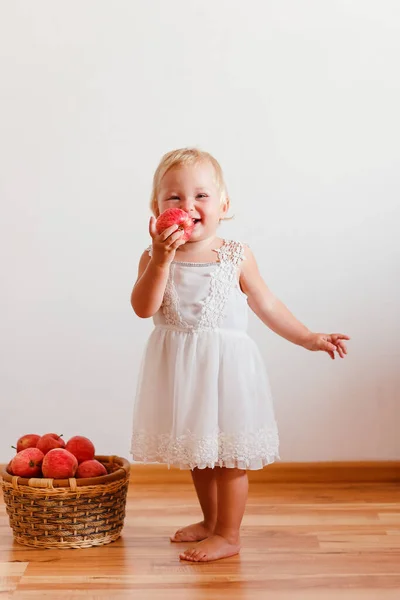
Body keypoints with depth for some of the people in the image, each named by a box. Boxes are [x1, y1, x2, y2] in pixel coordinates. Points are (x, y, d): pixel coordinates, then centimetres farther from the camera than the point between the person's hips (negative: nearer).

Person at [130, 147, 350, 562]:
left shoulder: (236, 257, -4)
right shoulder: (155, 257, -3)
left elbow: (266, 305, 6)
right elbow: (144, 307, -18)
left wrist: (309, 339, 6)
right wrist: (162, 258, -28)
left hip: (226, 367, -3)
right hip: (181, 369, 3)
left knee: (228, 451, 2)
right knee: (197, 449, 18)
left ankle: (228, 535, 18)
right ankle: (210, 521, 38)